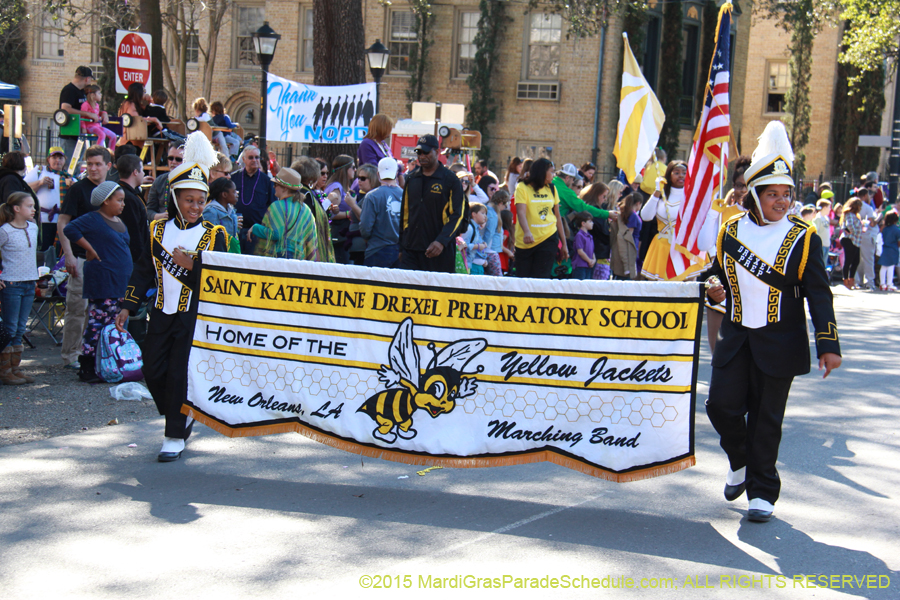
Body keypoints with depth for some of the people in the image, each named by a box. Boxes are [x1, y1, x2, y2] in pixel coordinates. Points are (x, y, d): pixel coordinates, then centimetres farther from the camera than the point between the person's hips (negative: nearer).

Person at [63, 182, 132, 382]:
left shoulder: (119, 221, 18)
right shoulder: (93, 219, -9)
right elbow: (70, 230, -22)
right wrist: (91, 250, -17)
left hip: (120, 281, 9)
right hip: (102, 281, -9)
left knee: (114, 325, 9)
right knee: (97, 323, -8)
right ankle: (87, 368, -3)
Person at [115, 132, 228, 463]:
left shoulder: (213, 235, -4)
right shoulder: (158, 228, 6)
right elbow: (144, 271, 11)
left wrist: (192, 265, -24)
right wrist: (127, 306, 6)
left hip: (195, 315, -4)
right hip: (162, 313, 4)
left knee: (180, 374, -5)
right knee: (153, 371, 6)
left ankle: (175, 436, 8)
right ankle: (182, 417, 29)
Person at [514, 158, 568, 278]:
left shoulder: (552, 189, 11)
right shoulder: (522, 188, -4)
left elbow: (557, 217, 16)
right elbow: (521, 213, -17)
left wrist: (564, 244, 16)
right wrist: (527, 232, -36)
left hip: (548, 238, 3)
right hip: (526, 242, -3)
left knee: (541, 278, -7)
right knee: (522, 279, 2)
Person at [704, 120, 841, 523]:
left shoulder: (803, 239, -3)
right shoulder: (730, 230, 3)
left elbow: (818, 295, -4)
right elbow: (717, 274, 19)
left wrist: (828, 345, -11)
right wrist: (714, 291, -4)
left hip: (779, 343, -2)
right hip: (735, 338, 3)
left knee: (766, 419, 3)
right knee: (721, 405, -3)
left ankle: (762, 493, 17)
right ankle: (740, 462, 27)